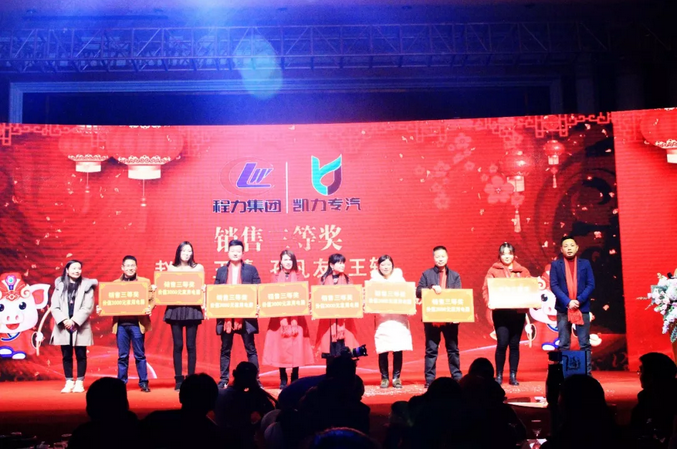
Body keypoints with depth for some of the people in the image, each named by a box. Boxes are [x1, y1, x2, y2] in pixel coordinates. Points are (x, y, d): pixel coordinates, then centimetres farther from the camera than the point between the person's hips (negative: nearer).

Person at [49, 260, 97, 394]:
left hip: (80, 327, -2)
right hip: (63, 327, 2)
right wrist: (64, 320, -13)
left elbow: (88, 307, -6)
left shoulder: (87, 285, 1)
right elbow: (54, 307, 2)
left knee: (81, 355, 2)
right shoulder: (60, 285, 7)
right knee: (66, 356, 6)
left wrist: (75, 321, -14)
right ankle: (69, 382, 12)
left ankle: (79, 382, 9)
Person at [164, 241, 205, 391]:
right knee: (177, 345, 0)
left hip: (192, 309, -1)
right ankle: (178, 379, 5)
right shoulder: (171, 268, 10)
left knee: (191, 345, -1)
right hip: (175, 308, 1)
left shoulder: (198, 268, 7)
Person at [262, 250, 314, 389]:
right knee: (280, 346, -2)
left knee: (296, 346, -2)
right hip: (279, 317, 0)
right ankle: (283, 379, 6)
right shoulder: (275, 277, 8)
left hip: (296, 317, 0)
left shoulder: (299, 277, 8)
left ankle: (295, 378, 8)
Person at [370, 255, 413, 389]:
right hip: (382, 319, -1)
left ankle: (396, 378, 10)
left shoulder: (399, 278, 9)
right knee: (383, 350, -3)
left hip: (398, 318, 1)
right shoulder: (374, 280, 5)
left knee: (398, 350, -1)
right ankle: (384, 378, 8)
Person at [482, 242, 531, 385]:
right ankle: (499, 375, 5)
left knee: (514, 344, 4)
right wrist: (489, 301, -20)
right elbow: (486, 288, -2)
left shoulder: (523, 271, 12)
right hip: (500, 312, -2)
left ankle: (513, 376, 13)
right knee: (502, 343, -9)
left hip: (518, 312, 2)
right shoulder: (494, 270, 5)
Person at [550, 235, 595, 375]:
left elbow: (591, 285, 2)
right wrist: (567, 302, -14)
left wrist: (579, 300, -12)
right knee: (563, 345, 2)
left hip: (583, 308, 0)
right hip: (563, 308, 0)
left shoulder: (585, 264, 8)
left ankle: (587, 373, 5)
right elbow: (554, 285, -2)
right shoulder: (556, 264, 7)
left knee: (585, 344, 2)